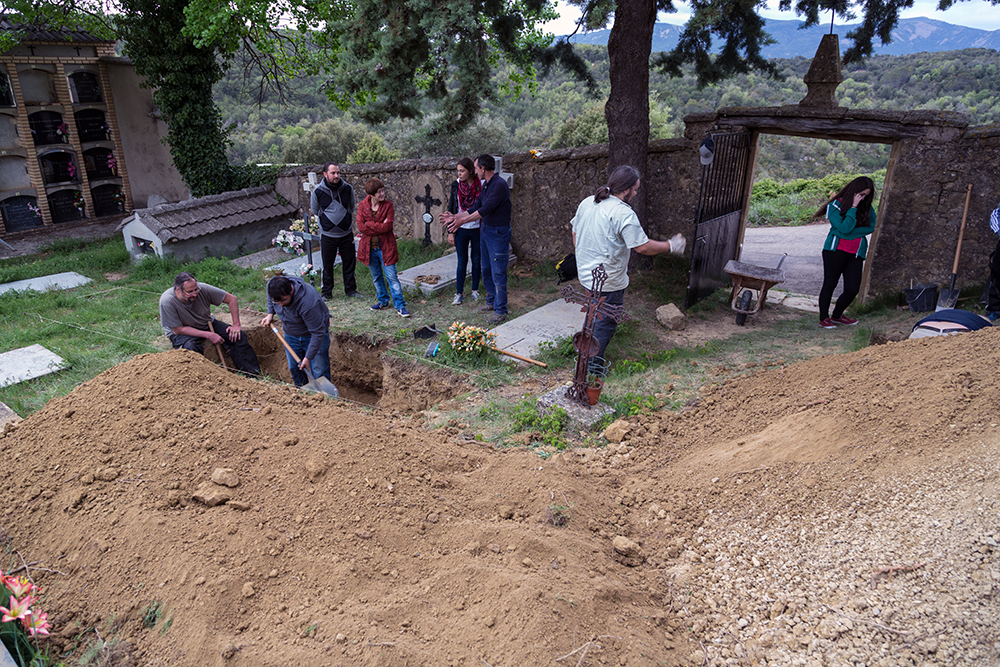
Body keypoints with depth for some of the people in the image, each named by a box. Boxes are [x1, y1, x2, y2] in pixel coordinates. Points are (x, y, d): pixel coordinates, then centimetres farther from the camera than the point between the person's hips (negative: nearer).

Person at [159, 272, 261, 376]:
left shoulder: (203, 289, -21)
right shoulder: (167, 301, -27)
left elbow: (232, 299, -9)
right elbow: (178, 329, -22)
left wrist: (236, 325, -14)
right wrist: (208, 335, -27)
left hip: (207, 324, 4)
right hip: (181, 332, -3)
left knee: (238, 335, -15)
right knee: (190, 348, -38)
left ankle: (253, 374, -12)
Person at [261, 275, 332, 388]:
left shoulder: (308, 303, -42)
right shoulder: (272, 285, -22)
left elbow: (318, 333, -32)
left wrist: (308, 357, -29)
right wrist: (270, 314, -6)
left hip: (312, 335, -6)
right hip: (291, 335, 6)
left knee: (319, 372, -4)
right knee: (294, 369, 14)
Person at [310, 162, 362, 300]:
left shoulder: (348, 189, -2)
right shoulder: (318, 192, -8)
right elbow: (315, 211, 8)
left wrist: (348, 221, 11)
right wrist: (327, 222, 7)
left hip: (346, 234, 2)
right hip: (327, 235, -2)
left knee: (349, 263, 9)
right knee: (327, 265, 6)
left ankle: (351, 290, 23)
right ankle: (326, 292, 20)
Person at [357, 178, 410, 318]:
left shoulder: (388, 205, -7)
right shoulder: (363, 206, -1)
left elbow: (387, 226, -17)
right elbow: (361, 227, -11)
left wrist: (369, 224, -13)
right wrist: (380, 227, -15)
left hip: (385, 247, -3)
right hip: (369, 247, 3)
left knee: (392, 277, -5)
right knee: (376, 277, 16)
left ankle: (400, 306, 0)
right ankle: (383, 301, 33)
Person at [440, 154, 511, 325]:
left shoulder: (499, 185, -20)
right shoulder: (485, 185, 11)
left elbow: (485, 210, -25)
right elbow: (476, 207, 16)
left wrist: (462, 220, -22)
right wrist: (455, 216, 13)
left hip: (498, 232, -10)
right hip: (485, 230, 10)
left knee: (498, 273, -6)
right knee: (486, 270, 17)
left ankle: (501, 310, 0)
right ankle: (491, 302, 30)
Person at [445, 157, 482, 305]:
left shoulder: (480, 185, -6)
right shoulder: (456, 185, -1)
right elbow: (451, 209, 3)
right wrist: (450, 232, -1)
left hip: (477, 229, 0)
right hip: (461, 230, 1)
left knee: (476, 260, 10)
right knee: (462, 261, 4)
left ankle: (475, 290, 25)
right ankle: (459, 293, 12)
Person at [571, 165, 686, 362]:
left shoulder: (587, 203, 3)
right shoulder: (623, 214, -21)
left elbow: (575, 234, 13)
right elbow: (642, 247, -21)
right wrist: (670, 246, -6)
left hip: (586, 274, 8)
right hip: (609, 280, -8)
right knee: (606, 323, 7)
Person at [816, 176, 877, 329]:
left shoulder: (867, 208, 11)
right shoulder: (835, 205, -4)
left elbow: (871, 227, 1)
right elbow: (844, 228, -15)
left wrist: (852, 233, -10)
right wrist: (853, 208, -13)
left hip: (856, 254, 5)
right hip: (835, 251, -4)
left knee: (853, 289, -1)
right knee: (830, 284, 2)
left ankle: (837, 316, 22)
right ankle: (824, 318, 14)